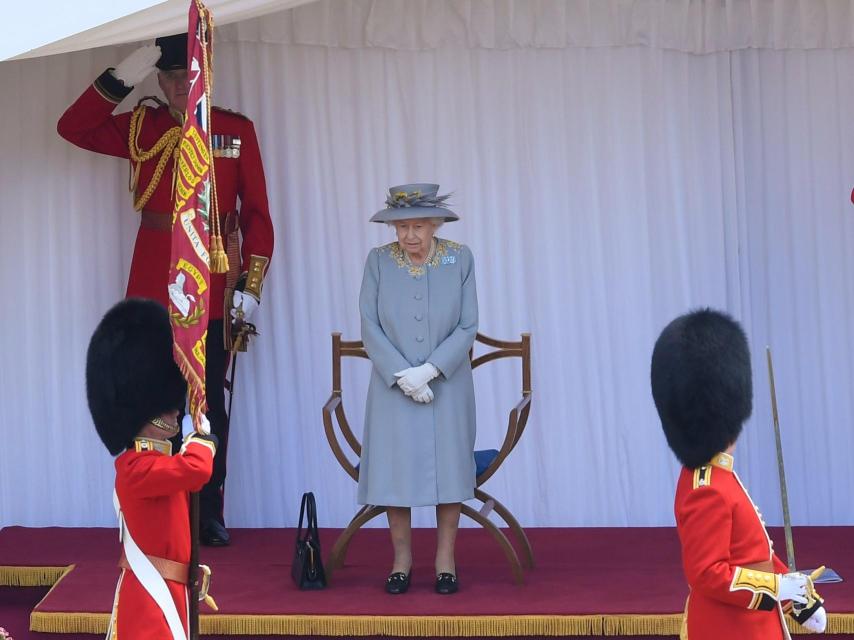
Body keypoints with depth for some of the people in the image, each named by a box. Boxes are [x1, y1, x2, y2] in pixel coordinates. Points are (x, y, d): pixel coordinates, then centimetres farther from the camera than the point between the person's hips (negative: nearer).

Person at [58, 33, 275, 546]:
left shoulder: (238, 131, 2)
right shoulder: (140, 128, 5)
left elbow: (257, 214, 1)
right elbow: (73, 127, -3)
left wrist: (250, 286, -7)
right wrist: (121, 79, -11)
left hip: (214, 293, -1)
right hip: (152, 292, 1)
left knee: (210, 405, 7)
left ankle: (210, 513, 15)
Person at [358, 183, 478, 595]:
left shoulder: (459, 259, -2)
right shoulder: (378, 261, -1)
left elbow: (468, 327, -5)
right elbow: (370, 327, -4)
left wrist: (430, 370, -15)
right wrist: (403, 375, -14)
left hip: (447, 385, 0)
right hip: (393, 386, 0)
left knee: (448, 466, 1)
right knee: (395, 468, -1)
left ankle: (446, 560, 11)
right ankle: (401, 560, 10)